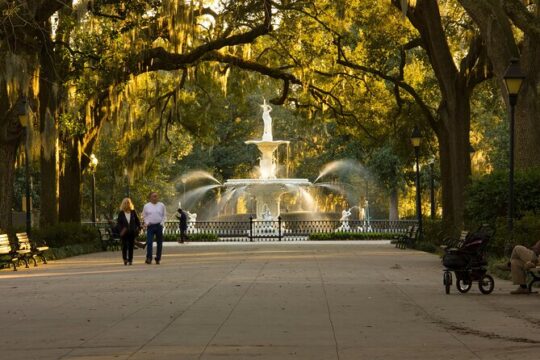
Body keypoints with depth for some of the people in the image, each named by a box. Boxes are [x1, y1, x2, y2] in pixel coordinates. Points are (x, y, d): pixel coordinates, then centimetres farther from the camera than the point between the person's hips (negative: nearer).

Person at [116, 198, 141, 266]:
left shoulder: (133, 212, 5)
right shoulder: (121, 213, 1)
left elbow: (137, 221, 11)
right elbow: (118, 223, 0)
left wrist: (138, 228, 1)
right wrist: (121, 230, -13)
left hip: (132, 232, 2)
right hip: (124, 233, -1)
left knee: (131, 246, 3)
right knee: (124, 246, -6)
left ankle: (130, 260, 10)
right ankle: (125, 259, 4)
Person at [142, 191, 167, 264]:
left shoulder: (161, 205, 6)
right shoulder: (146, 206, 5)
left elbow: (164, 215, 10)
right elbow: (144, 216, 12)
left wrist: (162, 223, -3)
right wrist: (146, 223, -3)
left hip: (159, 226, 1)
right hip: (150, 226, -1)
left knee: (159, 243, 5)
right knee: (149, 242, -13)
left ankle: (158, 259, 13)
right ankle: (149, 258, -16)